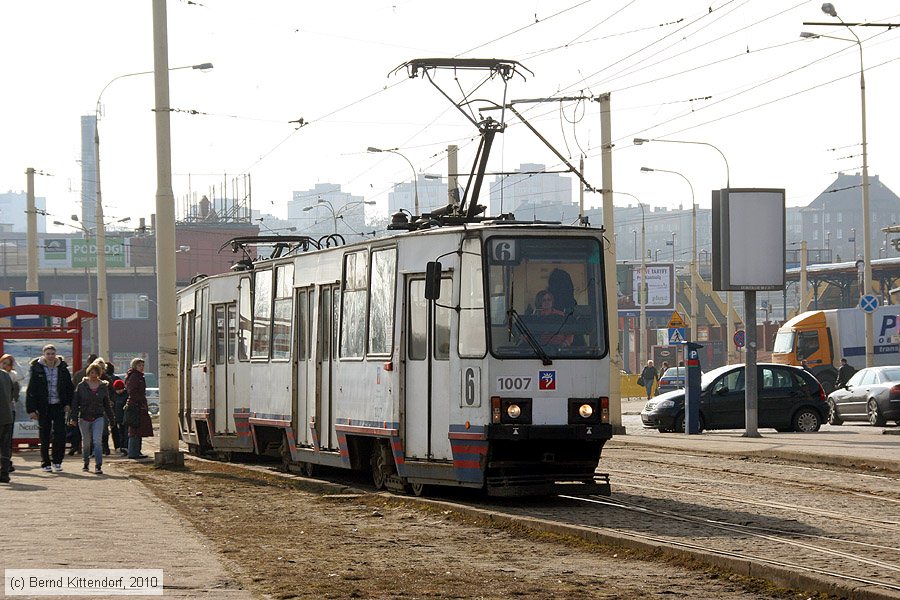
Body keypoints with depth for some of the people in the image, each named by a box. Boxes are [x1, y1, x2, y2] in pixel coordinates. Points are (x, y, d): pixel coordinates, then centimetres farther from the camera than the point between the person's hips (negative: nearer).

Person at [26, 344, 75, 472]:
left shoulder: (62, 368, 3)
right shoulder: (37, 369, -3)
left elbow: (70, 388, 12)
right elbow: (31, 390, -3)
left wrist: (68, 403, 2)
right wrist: (31, 409, -8)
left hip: (58, 406, 1)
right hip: (43, 407, -1)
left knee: (60, 434, -6)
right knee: (44, 436, 4)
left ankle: (57, 461, 6)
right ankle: (45, 463, 14)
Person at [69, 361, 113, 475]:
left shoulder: (103, 386, 5)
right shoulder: (81, 386, 1)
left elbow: (106, 403, 13)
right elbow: (75, 403, 1)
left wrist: (110, 417, 14)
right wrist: (73, 417, -6)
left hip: (98, 417, -1)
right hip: (84, 418, 1)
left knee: (97, 441, -14)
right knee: (86, 442, 12)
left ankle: (98, 466, -16)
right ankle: (86, 463, 30)